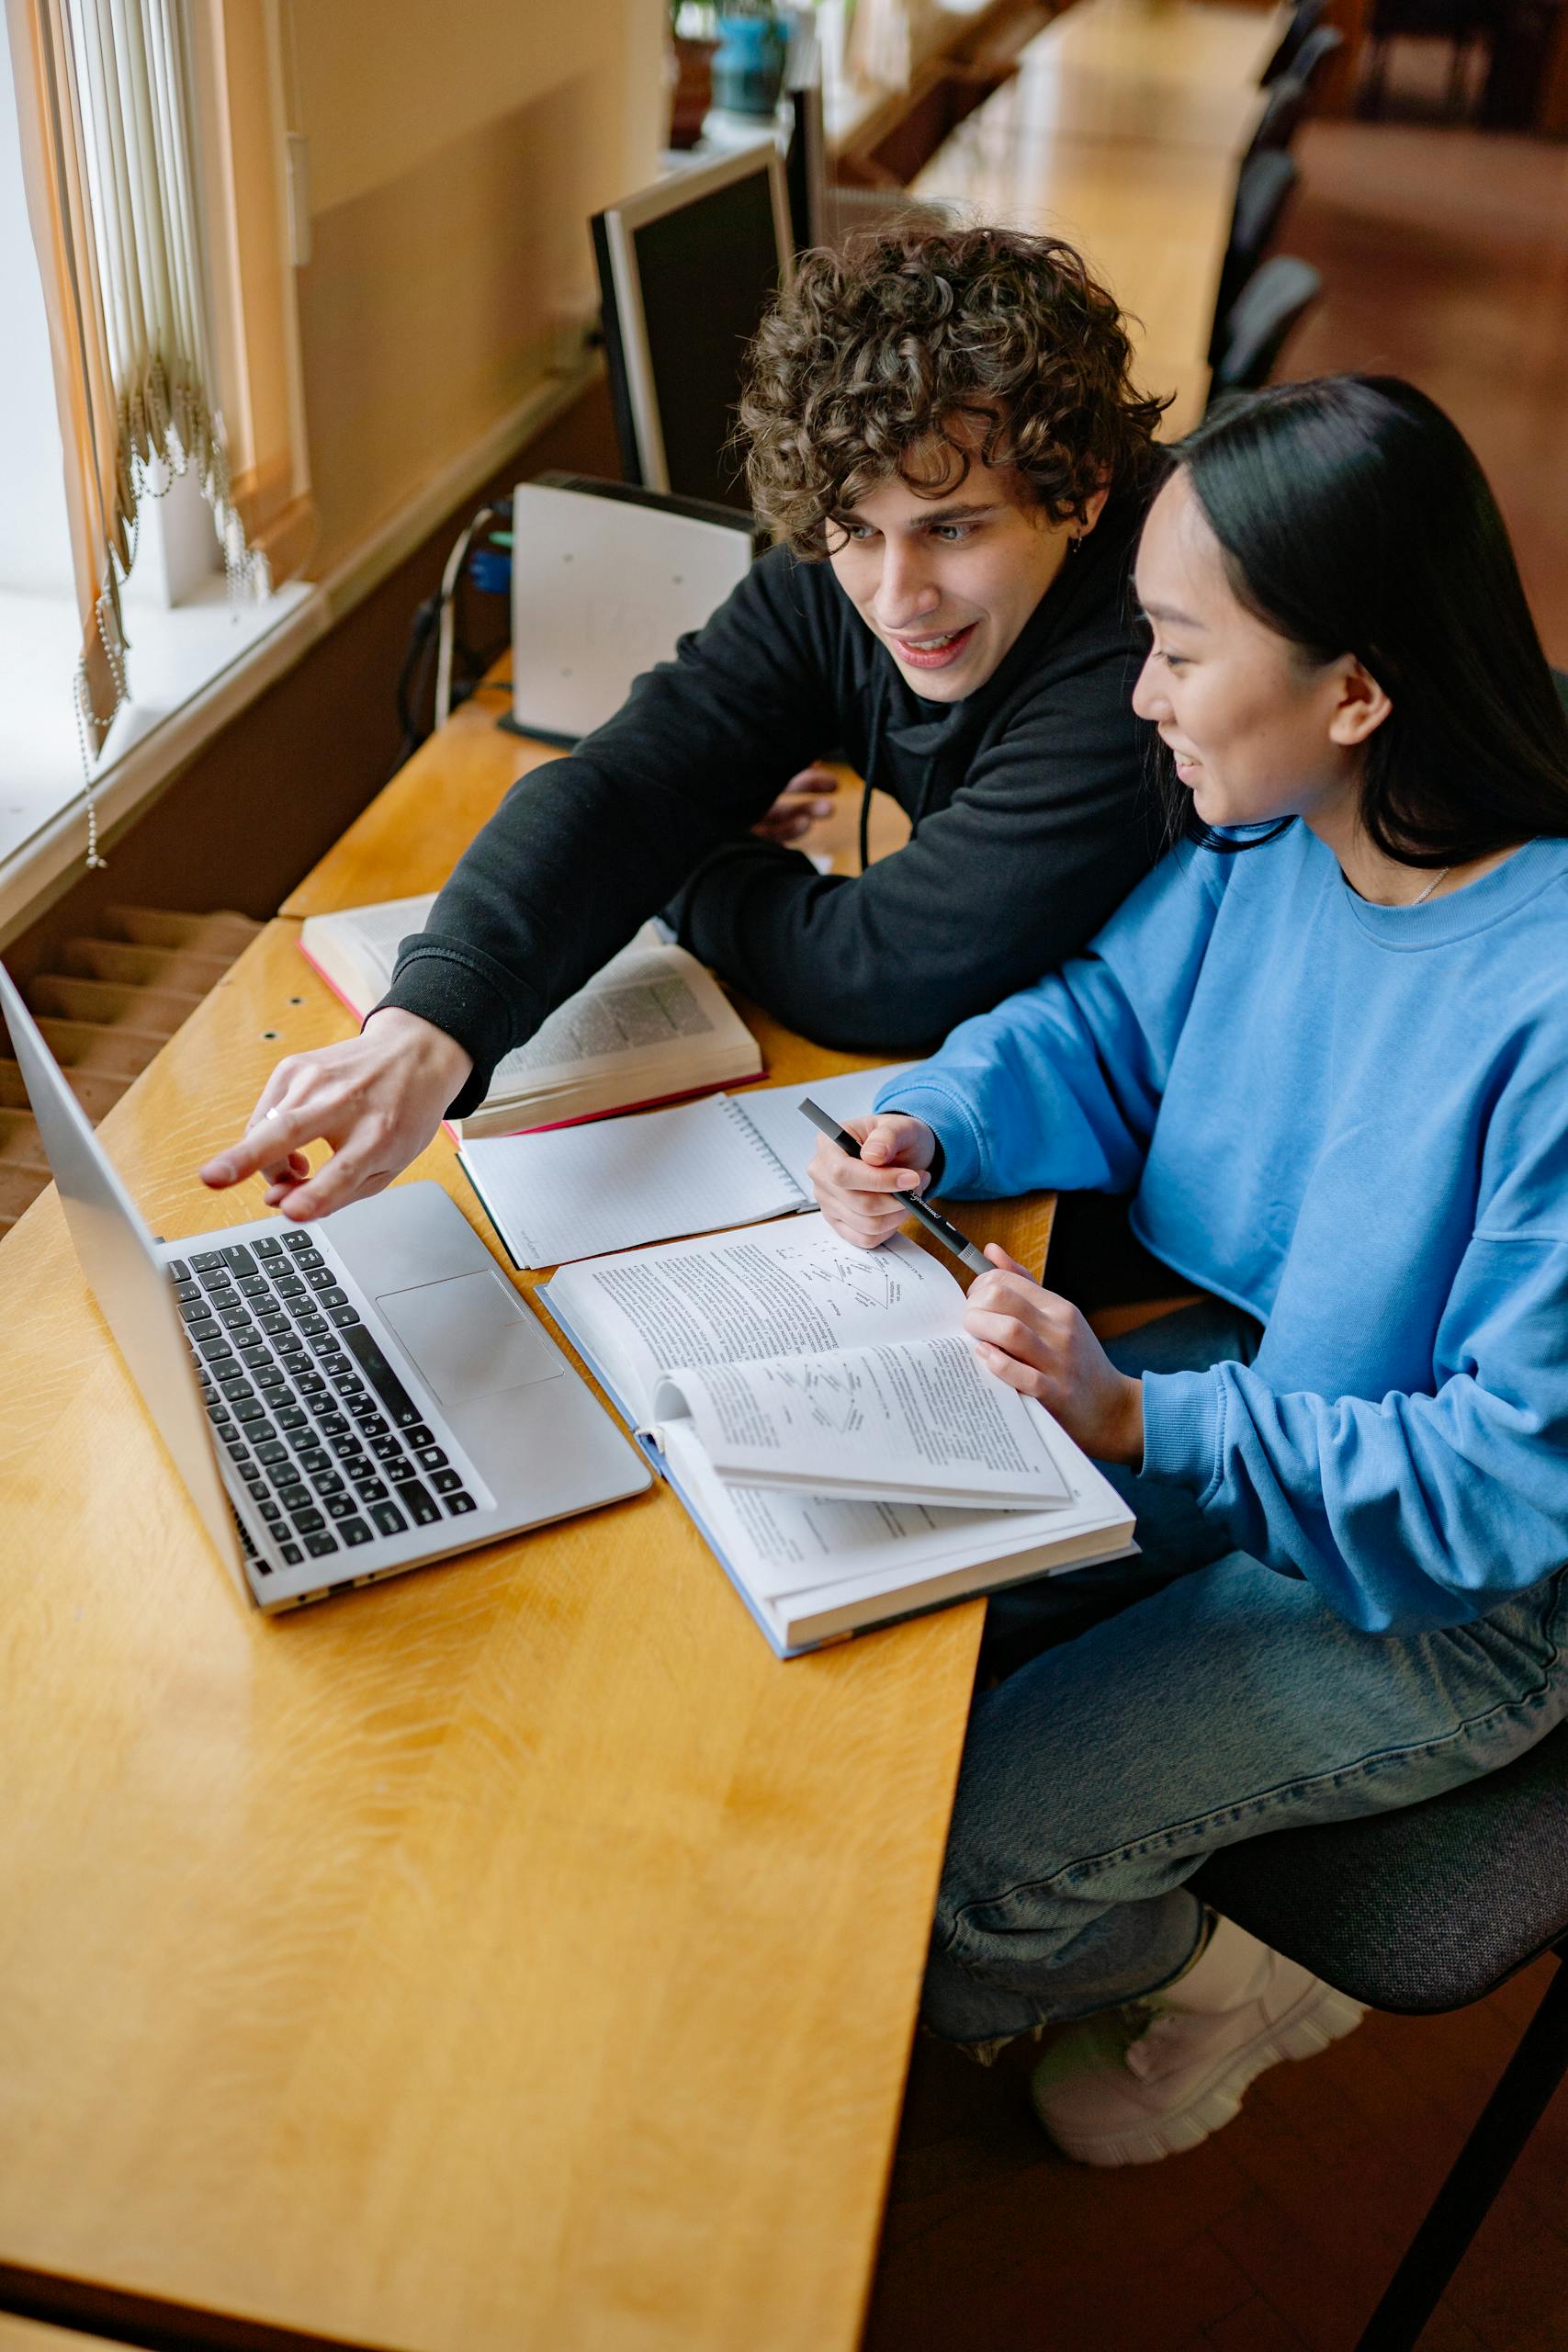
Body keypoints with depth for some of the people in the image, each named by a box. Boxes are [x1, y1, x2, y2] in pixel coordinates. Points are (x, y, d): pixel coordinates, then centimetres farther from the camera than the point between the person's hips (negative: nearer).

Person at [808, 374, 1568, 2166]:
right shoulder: (1271, 834, -10)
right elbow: (1106, 1023, 7)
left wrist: (1151, 1429, -33)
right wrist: (930, 1129, -12)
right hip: (1246, 1383, 7)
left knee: (947, 1871, -12)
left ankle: (1211, 1981, 23)